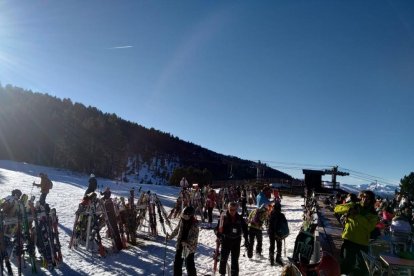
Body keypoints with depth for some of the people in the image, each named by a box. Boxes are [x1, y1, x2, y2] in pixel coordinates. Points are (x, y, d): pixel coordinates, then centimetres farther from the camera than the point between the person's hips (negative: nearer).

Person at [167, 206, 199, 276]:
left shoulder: (194, 223, -16)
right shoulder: (181, 221, -1)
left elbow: (195, 236, -17)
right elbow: (176, 230, 14)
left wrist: (187, 242, -25)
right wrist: (170, 236, 7)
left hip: (190, 246, -6)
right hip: (180, 245, 6)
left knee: (189, 264, 2)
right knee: (177, 262, 14)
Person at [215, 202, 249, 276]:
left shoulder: (240, 218, -2)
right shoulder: (224, 217, -9)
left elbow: (245, 229, 6)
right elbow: (218, 228, -7)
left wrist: (246, 240, 5)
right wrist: (219, 236, -19)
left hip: (236, 241, 2)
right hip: (226, 240, -1)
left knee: (235, 259, 9)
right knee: (223, 257, 4)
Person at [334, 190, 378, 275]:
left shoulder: (372, 213, 4)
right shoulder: (353, 205, 4)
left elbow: (370, 226, -15)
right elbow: (336, 208, -4)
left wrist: (358, 216, -22)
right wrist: (348, 209, -20)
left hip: (362, 243, 1)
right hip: (349, 240, -1)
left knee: (362, 268, 11)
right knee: (346, 264, 3)